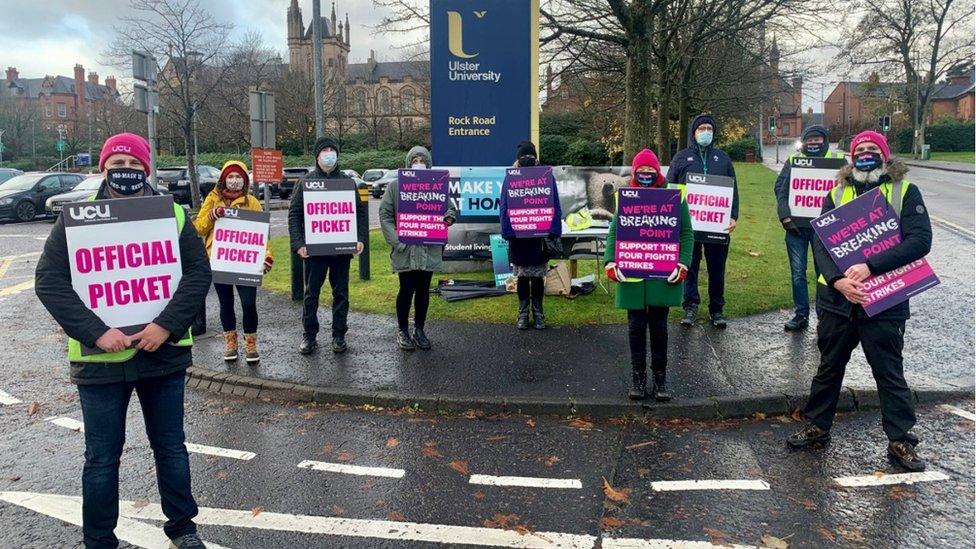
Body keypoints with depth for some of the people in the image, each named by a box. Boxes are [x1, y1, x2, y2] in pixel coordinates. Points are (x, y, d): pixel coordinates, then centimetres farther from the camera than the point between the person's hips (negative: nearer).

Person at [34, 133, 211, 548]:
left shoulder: (171, 214, 2)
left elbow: (198, 270, -4)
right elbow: (49, 281, -6)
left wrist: (167, 325, -17)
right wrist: (96, 332, -18)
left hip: (164, 354, 1)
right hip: (100, 358, -1)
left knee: (171, 447, 15)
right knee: (102, 456, 11)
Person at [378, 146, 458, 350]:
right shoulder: (395, 186, 1)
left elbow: (450, 208, 15)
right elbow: (385, 216, -1)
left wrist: (449, 217, -10)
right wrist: (396, 241, -13)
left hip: (429, 249, 3)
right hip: (405, 249, -2)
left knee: (423, 290, 11)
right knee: (407, 289, 0)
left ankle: (419, 330, 24)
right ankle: (402, 330, 18)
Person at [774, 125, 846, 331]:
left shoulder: (838, 159, 4)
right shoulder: (793, 160, 7)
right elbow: (780, 188, 2)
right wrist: (785, 216, -9)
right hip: (796, 225, 1)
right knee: (798, 273, 5)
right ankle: (801, 314, 15)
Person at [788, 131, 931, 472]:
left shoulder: (905, 192, -2)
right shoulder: (836, 194, 6)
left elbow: (921, 240, -14)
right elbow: (820, 242, -2)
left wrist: (871, 266, -25)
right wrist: (838, 279, -20)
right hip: (837, 299, 3)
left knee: (890, 373, 7)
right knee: (829, 367, 16)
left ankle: (901, 441, 21)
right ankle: (817, 426, 31)